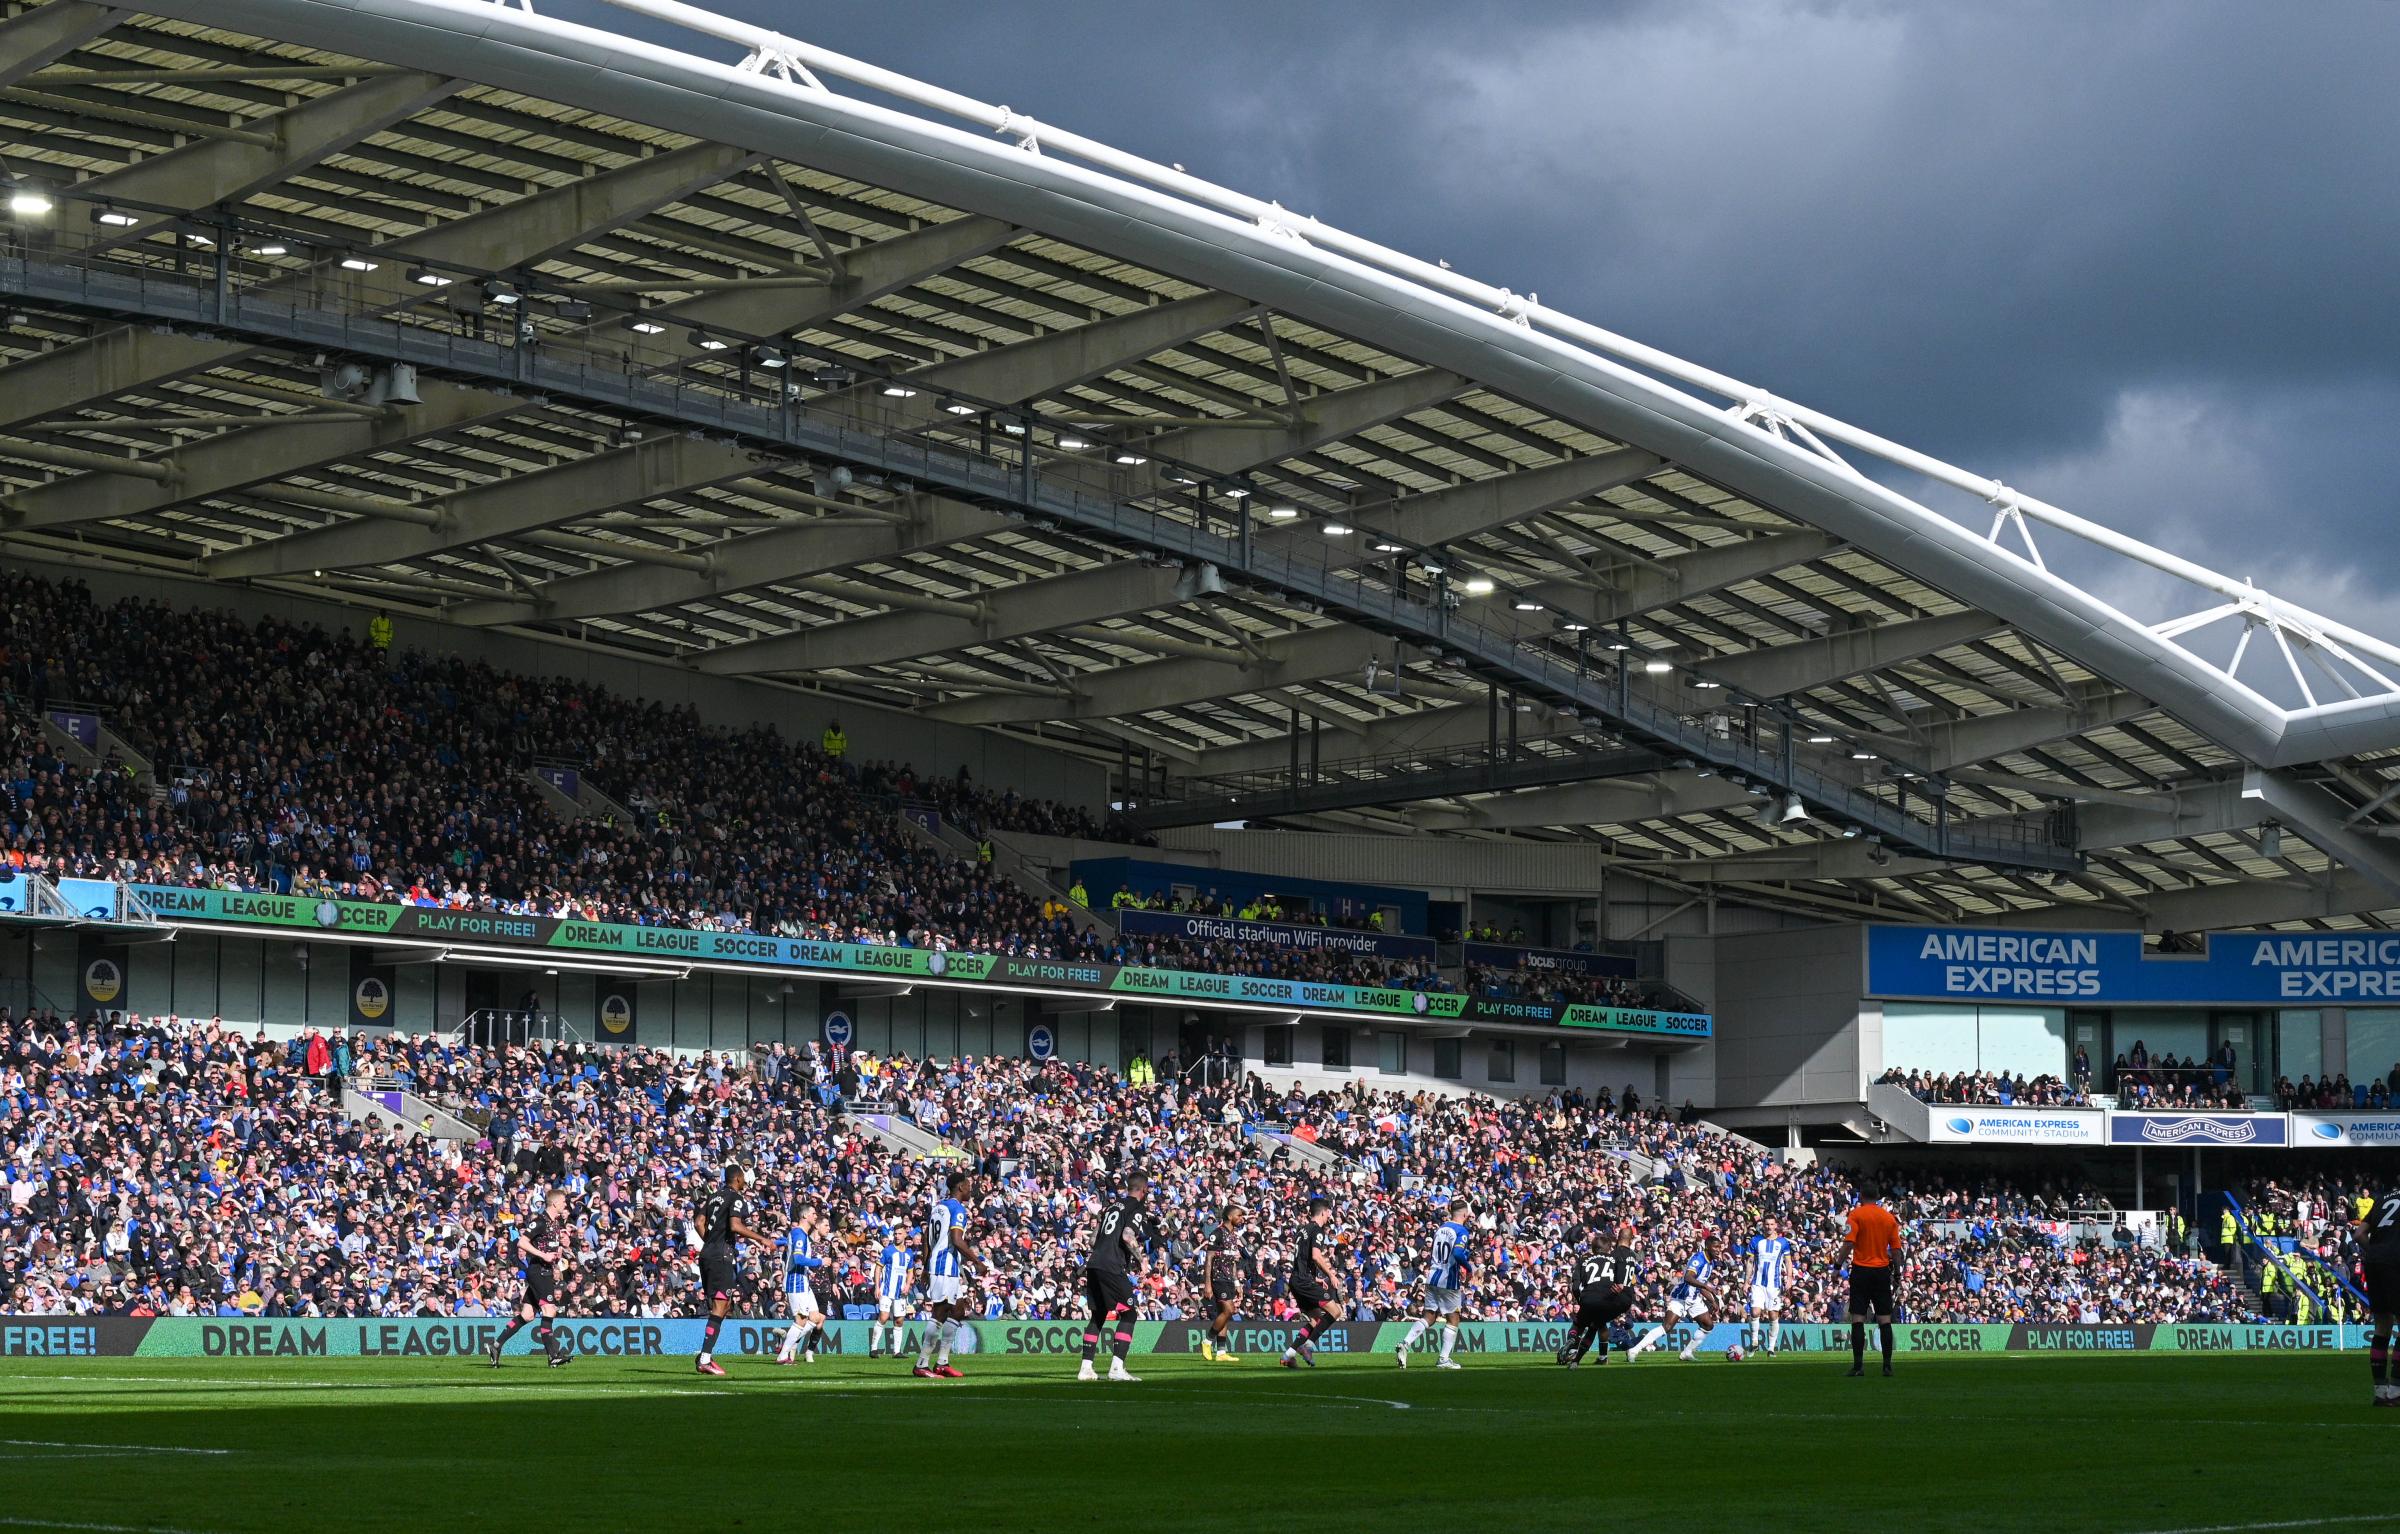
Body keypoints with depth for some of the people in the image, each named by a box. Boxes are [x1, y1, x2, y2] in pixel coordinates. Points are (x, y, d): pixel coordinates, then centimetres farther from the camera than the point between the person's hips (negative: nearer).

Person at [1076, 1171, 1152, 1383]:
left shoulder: (1113, 1206, 23)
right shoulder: (1138, 1208, -1)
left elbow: (1094, 1240, 24)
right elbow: (1128, 1236, -16)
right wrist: (1140, 1259, -4)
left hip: (1093, 1264, 8)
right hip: (1112, 1268, -8)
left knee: (1098, 1315, 16)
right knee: (1128, 1314, -4)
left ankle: (1086, 1368, 14)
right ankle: (1116, 1368, -14)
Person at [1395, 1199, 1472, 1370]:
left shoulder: (1440, 1227, 11)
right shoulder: (1461, 1231, -11)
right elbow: (1458, 1253, -24)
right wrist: (1469, 1268, -11)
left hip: (1432, 1277, 6)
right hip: (1449, 1280, -6)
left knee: (1428, 1317, 10)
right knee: (1453, 1318, 7)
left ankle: (1405, 1344, -9)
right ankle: (1444, 1359, 5)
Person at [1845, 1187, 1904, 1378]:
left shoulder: (1856, 1214, -4)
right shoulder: (1889, 1217, 8)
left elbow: (1849, 1244, -13)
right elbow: (1896, 1250, 8)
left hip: (1861, 1270, -3)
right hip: (1882, 1272, 3)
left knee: (1858, 1318, -3)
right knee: (1885, 1319, 6)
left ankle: (1858, 1364, -10)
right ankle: (1887, 1364, 3)